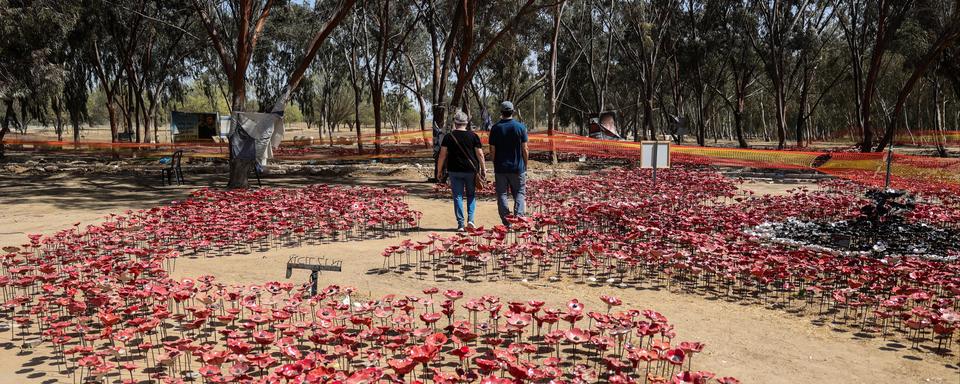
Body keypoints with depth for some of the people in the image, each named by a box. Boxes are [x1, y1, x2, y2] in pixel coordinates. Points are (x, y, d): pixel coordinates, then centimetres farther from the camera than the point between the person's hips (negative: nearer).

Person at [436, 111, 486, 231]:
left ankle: (460, 224, 3)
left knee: (458, 196, 5)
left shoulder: (448, 137, -1)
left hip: (454, 171, 0)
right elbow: (480, 154, -2)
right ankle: (470, 219, 3)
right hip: (471, 170, 0)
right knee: (471, 195, 16)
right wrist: (483, 169, 7)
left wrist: (439, 171, 6)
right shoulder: (473, 136, -1)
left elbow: (442, 155, -2)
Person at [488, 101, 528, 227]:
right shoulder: (520, 127, -3)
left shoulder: (495, 128, -1)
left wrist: (495, 164, 10)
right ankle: (518, 215, -9)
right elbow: (525, 149, -3)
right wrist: (525, 166, 7)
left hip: (500, 168, 0)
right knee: (519, 193, 9)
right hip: (517, 168, 0)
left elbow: (492, 150, -1)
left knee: (502, 194, 6)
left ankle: (506, 222, 4)